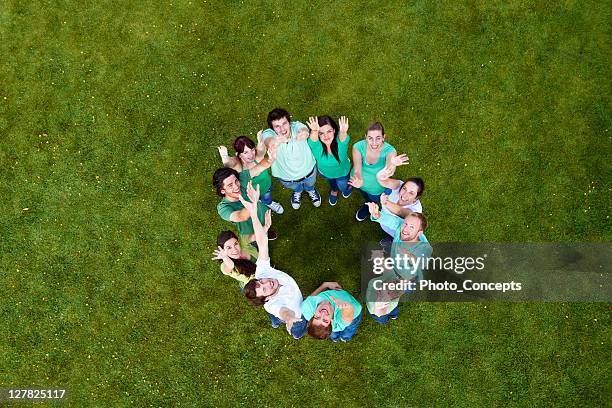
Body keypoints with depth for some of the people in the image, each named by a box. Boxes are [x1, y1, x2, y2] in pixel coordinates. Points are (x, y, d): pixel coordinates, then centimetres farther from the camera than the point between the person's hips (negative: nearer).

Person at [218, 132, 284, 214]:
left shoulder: (258, 156, -35)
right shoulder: (237, 164, -37)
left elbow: (260, 149, -57)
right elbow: (228, 163, -59)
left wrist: (261, 142, -79)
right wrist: (225, 157, -81)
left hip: (266, 185, 2)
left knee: (267, 198, 34)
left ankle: (268, 203, 69)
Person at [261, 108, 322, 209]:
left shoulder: (296, 126, -33)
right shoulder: (268, 134, -34)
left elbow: (303, 129, -56)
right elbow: (268, 140, -58)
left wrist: (304, 132, -83)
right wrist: (272, 142, -85)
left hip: (308, 170, 0)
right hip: (286, 178, 0)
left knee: (310, 185, 34)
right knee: (296, 188, 35)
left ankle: (310, 190, 72)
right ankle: (297, 191, 73)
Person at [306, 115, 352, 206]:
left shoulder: (340, 139, -40)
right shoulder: (315, 144, -38)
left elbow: (343, 139, -62)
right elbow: (313, 140, -60)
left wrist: (343, 132, -87)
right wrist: (314, 131, -83)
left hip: (343, 171, -1)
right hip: (324, 172, 2)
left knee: (343, 187, 27)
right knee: (332, 182, 35)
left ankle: (348, 185, 64)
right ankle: (334, 190, 70)